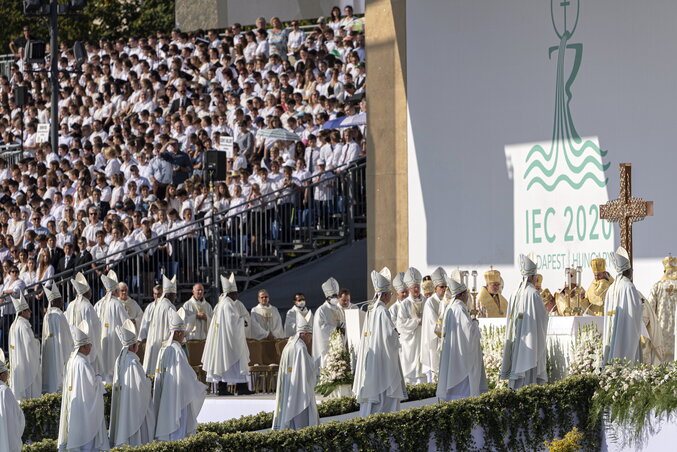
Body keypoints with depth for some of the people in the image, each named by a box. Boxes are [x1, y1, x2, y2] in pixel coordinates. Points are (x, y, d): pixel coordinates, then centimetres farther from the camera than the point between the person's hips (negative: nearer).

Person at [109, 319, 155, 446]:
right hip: (134, 401, -8)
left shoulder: (120, 360, 2)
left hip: (121, 402, 8)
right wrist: (148, 381, 1)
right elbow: (141, 383, -21)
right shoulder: (133, 362, -22)